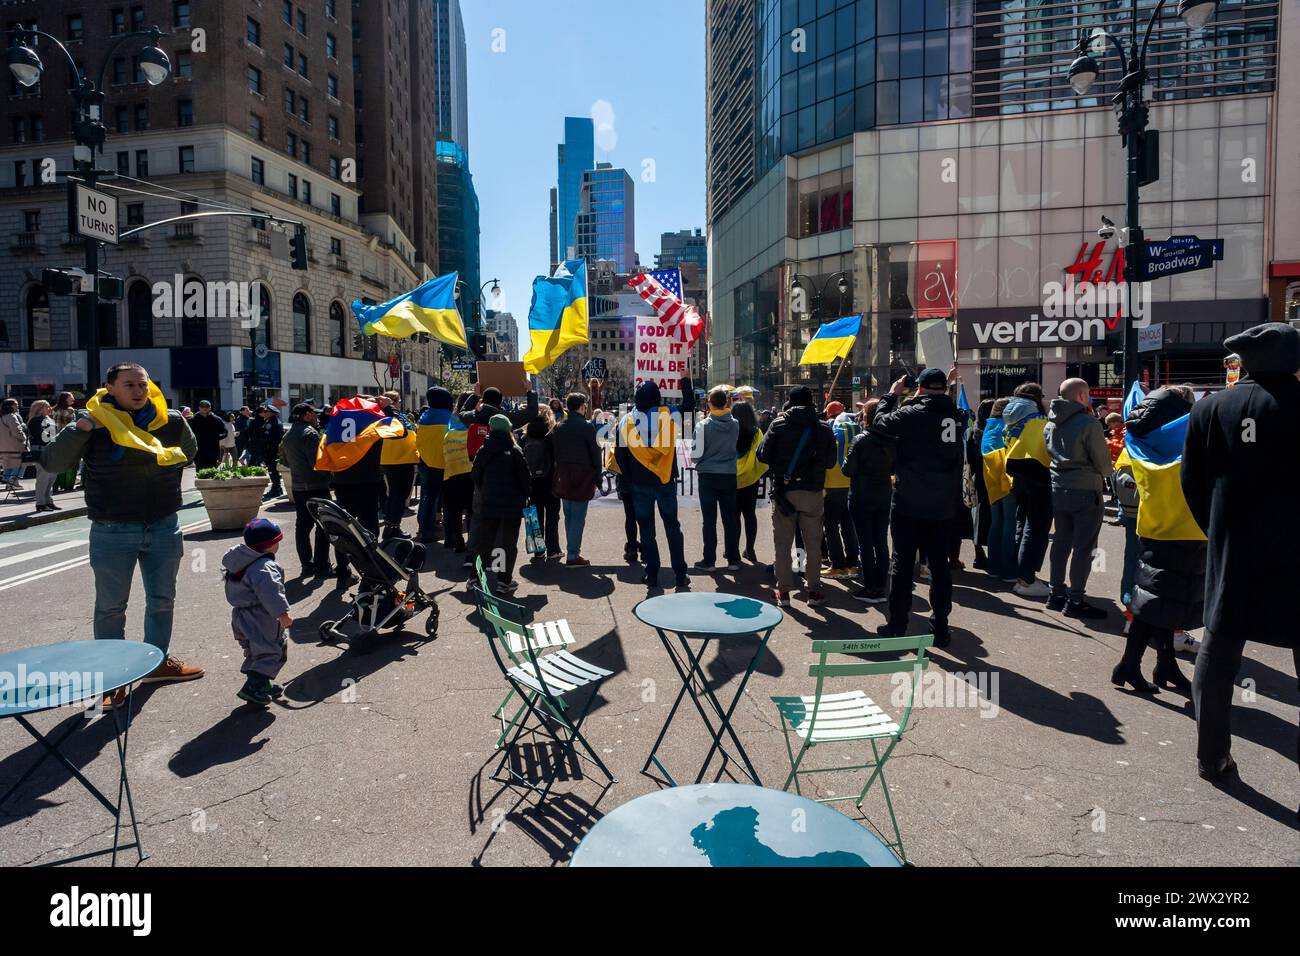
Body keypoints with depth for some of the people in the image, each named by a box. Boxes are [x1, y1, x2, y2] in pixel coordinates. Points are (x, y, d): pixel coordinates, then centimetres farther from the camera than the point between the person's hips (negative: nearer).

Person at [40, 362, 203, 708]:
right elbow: (51, 462, -11)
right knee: (110, 607, 7)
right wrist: (79, 429, -22)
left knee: (162, 599, 16)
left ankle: (158, 661, 33)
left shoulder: (171, 421, 1)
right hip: (112, 532, -3)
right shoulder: (95, 424, -8)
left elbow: (189, 452, 21)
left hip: (163, 526, 4)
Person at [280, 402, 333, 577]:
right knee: (323, 526, -2)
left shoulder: (288, 434, 13)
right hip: (316, 486, -8)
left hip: (298, 487, 8)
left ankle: (307, 565, 15)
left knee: (302, 526, 11)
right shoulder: (310, 433, -15)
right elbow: (317, 462, -21)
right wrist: (327, 473, -6)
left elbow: (286, 461, 22)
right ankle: (322, 566, 0)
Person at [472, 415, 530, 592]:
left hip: (488, 504, 3)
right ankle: (504, 580, 4)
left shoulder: (483, 451, 2)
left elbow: (476, 476, 8)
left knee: (485, 541, 13)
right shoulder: (515, 451, -8)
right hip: (512, 504, -3)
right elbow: (524, 476, -8)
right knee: (509, 542, 4)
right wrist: (525, 498, 5)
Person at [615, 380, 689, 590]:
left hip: (640, 484, 0)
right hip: (666, 481, 0)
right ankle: (680, 576, 12)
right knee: (672, 527, 10)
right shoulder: (669, 415, -7)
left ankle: (652, 575, 14)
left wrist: (628, 477, 8)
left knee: (646, 528, 11)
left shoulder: (628, 420, -6)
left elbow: (620, 453, -4)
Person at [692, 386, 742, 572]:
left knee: (709, 520, 4)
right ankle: (733, 559, 14)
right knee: (730, 518, 9)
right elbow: (736, 446, 9)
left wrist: (697, 462, 10)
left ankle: (709, 560, 8)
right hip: (729, 475, 2)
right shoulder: (735, 424, -3)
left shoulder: (703, 425, -12)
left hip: (707, 476, -2)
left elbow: (696, 454, -11)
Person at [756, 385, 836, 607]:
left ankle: (783, 591, 9)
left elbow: (763, 455, -4)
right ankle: (814, 590, 16)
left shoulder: (778, 424, -4)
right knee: (813, 543, 11)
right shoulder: (823, 428, -1)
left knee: (783, 543, 7)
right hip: (812, 492, 1)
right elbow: (830, 461, 4)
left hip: (783, 491, -1)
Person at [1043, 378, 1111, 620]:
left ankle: (1056, 593, 19)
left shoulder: (1050, 424, 7)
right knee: (1083, 547, -1)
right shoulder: (1089, 423, -14)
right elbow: (1103, 461, -9)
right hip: (1086, 491, -7)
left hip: (1058, 489, 7)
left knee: (1061, 542, 14)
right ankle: (1075, 601, 2)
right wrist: (1103, 474, 9)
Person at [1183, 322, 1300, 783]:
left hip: (1233, 553, 2)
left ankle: (1212, 756, 18)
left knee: (1218, 651, 11)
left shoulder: (1210, 408, -1)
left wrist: (1219, 533, 12)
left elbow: (1193, 484, 1)